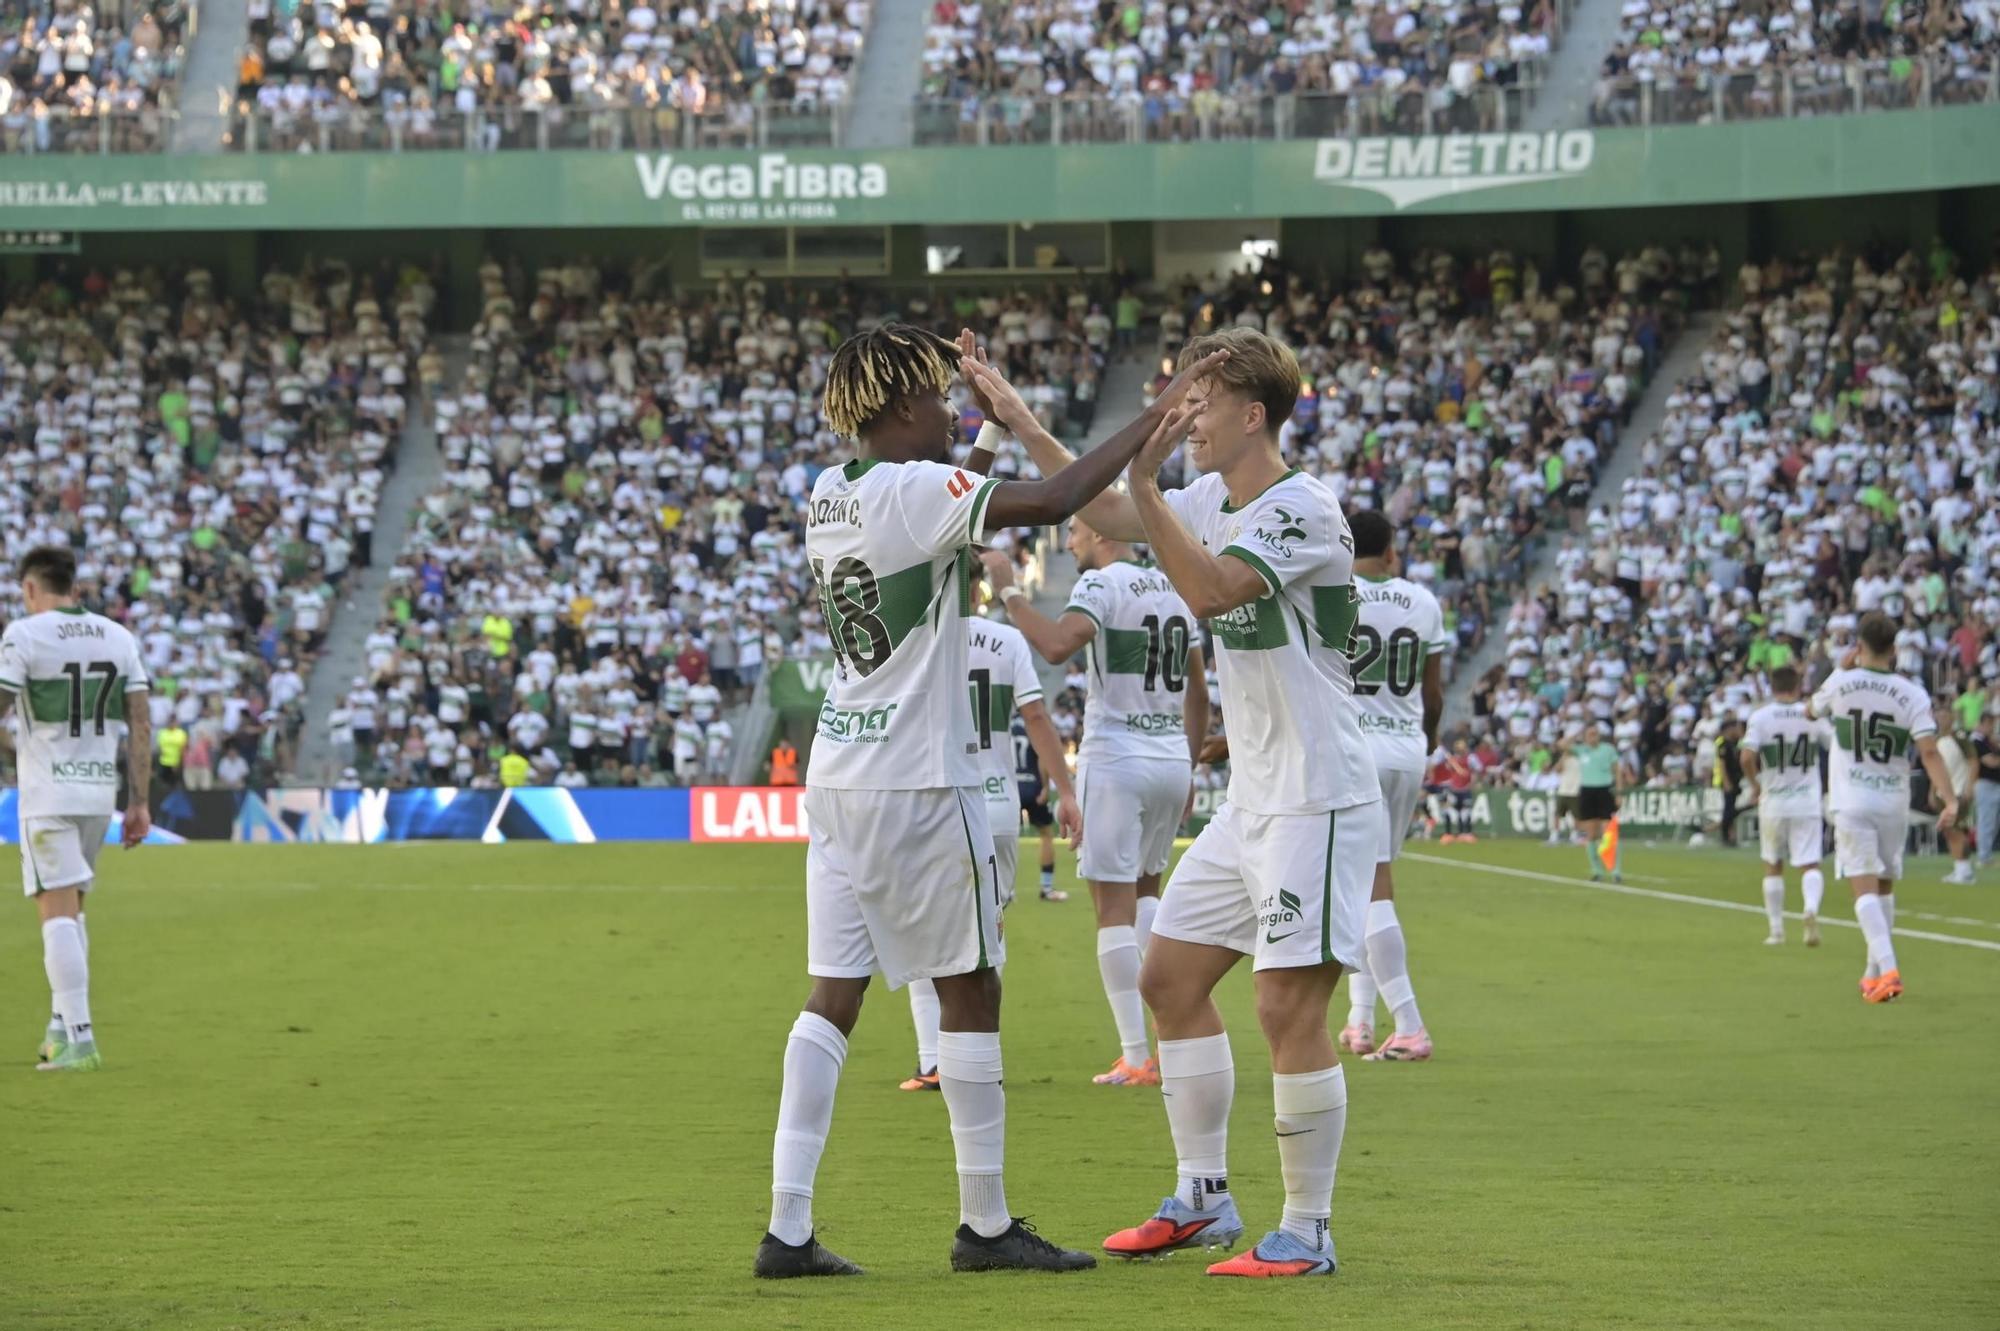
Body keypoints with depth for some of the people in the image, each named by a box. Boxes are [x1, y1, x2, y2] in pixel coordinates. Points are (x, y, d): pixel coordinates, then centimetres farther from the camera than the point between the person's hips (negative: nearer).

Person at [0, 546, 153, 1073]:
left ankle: (79, 1040, -15)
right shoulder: (118, 637, 7)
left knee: (57, 911, -7)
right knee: (71, 908, 20)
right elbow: (141, 723, 4)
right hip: (101, 790, 5)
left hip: (48, 792, -5)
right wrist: (139, 802, 7)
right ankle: (62, 1025, 20)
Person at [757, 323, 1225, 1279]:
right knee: (969, 992, 3)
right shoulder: (915, 491, -15)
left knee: (833, 995, 5)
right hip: (918, 782, -8)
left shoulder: (828, 497, 10)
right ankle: (985, 1224, 10)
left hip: (837, 775, 8)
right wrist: (1154, 421, -15)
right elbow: (1049, 502, -24)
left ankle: (787, 1227, -1)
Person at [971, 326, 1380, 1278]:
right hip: (1249, 804, 10)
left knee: (1289, 1006, -12)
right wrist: (1023, 424, 21)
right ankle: (1202, 1199, 20)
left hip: (1318, 803, -10)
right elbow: (1108, 516, 26)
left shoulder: (1301, 509, -16)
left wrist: (1145, 482, -26)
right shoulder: (1214, 502, 10)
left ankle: (1307, 1233, -5)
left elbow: (1208, 590, -30)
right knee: (1169, 981, 11)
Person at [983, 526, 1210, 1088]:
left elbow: (1057, 645, -28)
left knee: (1115, 907, -2)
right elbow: (1199, 693, 19)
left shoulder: (1101, 584, -9)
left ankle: (1137, 1057, -5)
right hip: (1172, 759, 7)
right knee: (1145, 891, 22)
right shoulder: (1174, 590, 14)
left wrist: (1009, 592, -17)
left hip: (1115, 758, -7)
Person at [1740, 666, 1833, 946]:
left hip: (1773, 802, 0)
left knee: (1772, 866, 16)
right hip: (1807, 803, 0)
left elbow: (1747, 757, -17)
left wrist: (1754, 786, -1)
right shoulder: (1812, 715, -1)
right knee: (1809, 864, -1)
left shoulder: (1760, 717, -6)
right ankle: (1812, 906, -31)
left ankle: (1776, 929, 18)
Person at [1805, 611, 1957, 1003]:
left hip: (1851, 804, -2)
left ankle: (1887, 968, -28)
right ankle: (1874, 972, 26)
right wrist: (1950, 800, -16)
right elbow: (1929, 751, -14)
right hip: (1894, 804, 2)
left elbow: (1811, 711, 17)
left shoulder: (1842, 683, -4)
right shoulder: (1912, 695, -4)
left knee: (1864, 888, -10)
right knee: (1884, 886, 18)